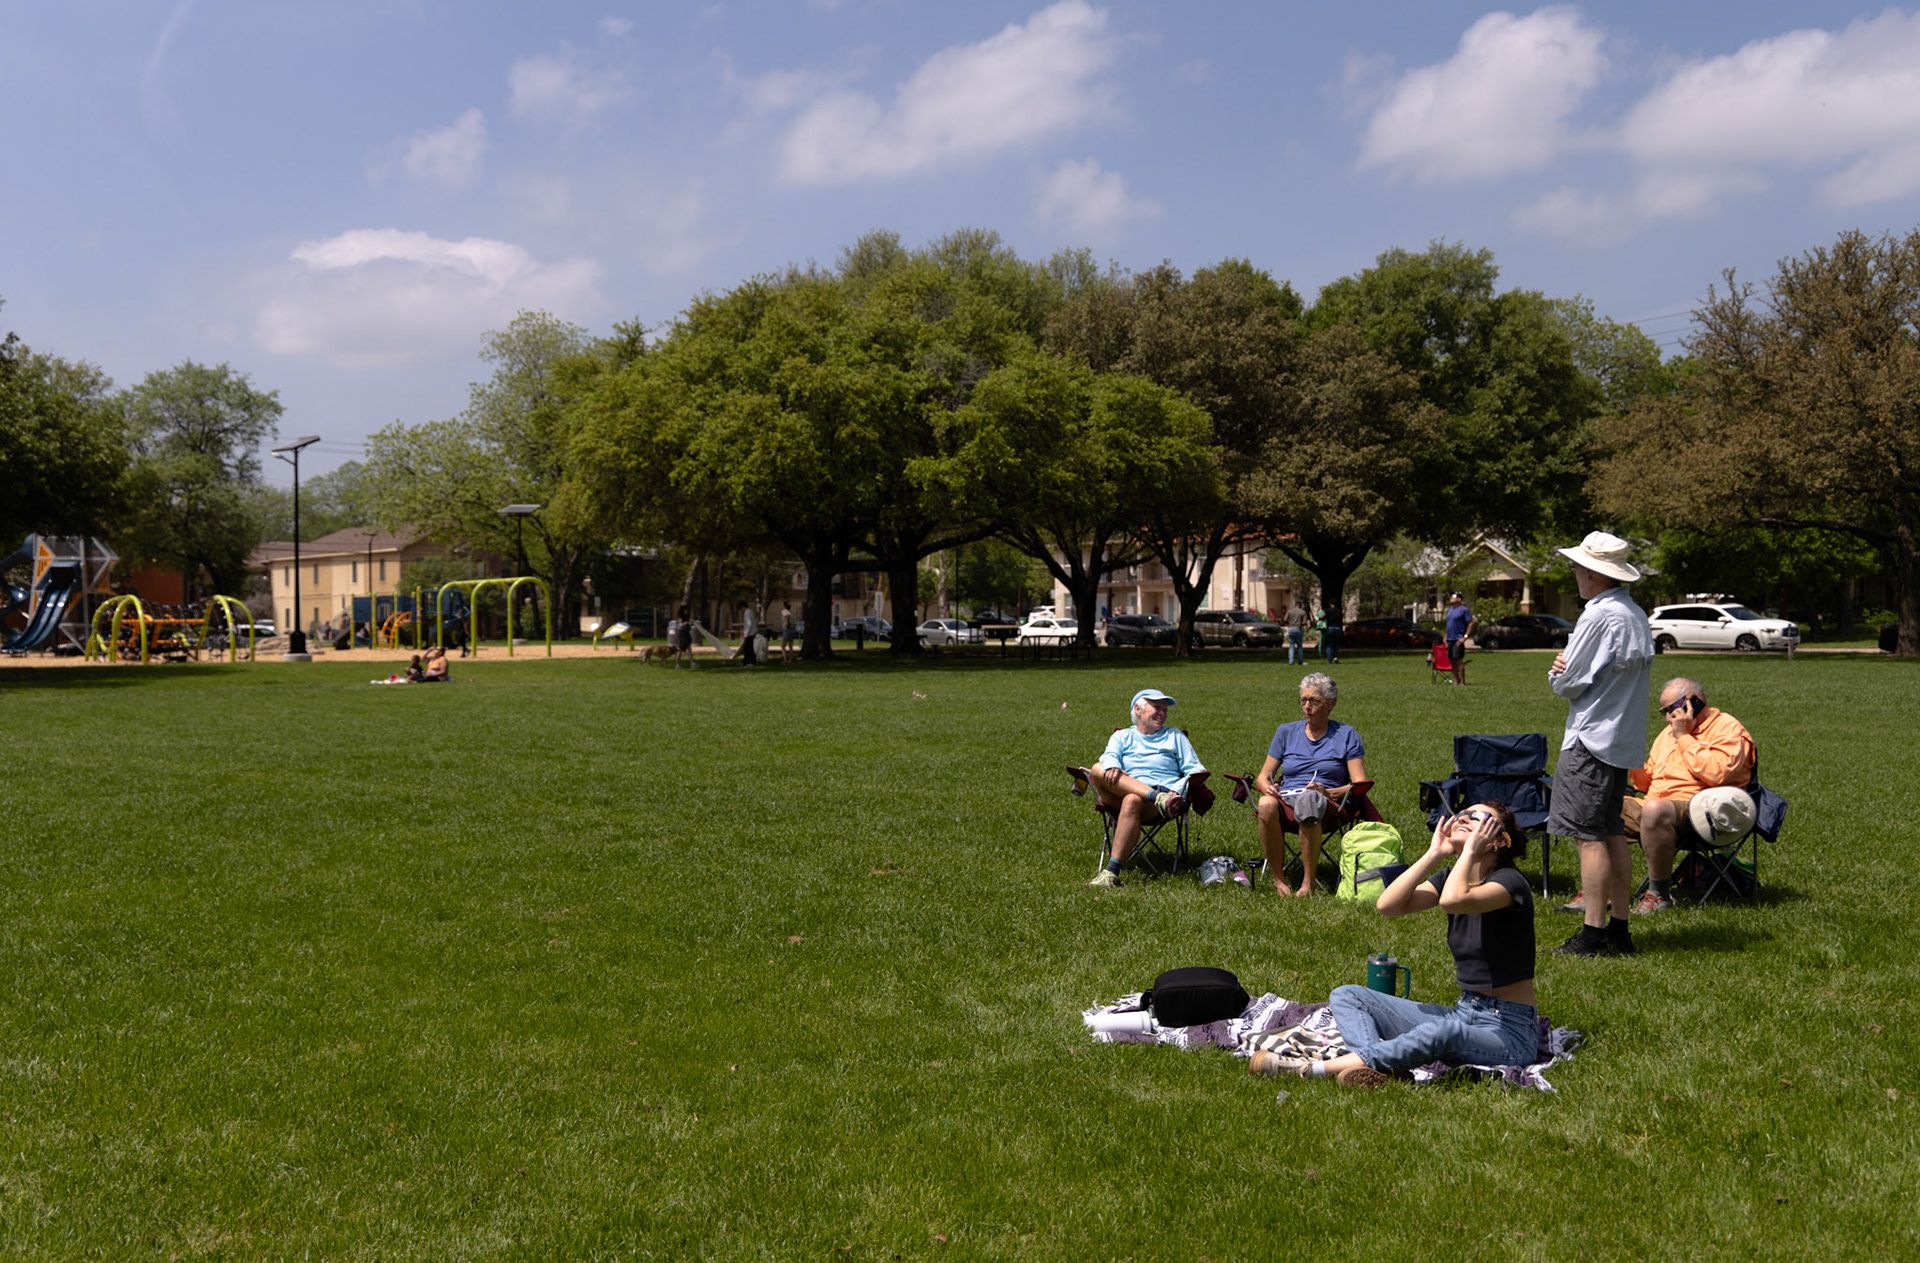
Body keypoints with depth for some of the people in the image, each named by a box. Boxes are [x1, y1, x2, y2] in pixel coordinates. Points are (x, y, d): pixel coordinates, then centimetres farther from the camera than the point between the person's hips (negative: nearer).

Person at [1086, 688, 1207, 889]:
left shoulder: (1175, 736, 29)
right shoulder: (1122, 736, 28)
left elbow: (1196, 770, 17)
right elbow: (1110, 755, 5)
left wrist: (1178, 790, -6)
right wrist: (1112, 766, -22)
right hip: (1119, 795, 2)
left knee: (1132, 800, -38)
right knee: (1098, 768, -29)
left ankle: (1112, 871, -44)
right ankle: (1159, 797, -43)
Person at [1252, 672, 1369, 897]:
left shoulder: (1346, 735, 12)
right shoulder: (1286, 732, 20)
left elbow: (1360, 784, 2)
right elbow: (1262, 776, 17)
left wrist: (1328, 792, -17)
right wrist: (1267, 787, -8)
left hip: (1329, 804, -2)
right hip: (1286, 799, 3)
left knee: (1310, 804, -42)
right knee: (1266, 805, -36)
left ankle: (1308, 881, -31)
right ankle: (1277, 877, -23)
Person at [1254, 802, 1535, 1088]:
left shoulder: (1510, 881, -13)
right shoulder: (1452, 876, 9)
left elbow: (1451, 900, -35)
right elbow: (1388, 905, -7)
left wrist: (1470, 849, -18)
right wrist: (1435, 853, -6)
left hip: (1510, 1032, -8)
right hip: (1464, 1012, 8)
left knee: (1444, 1030, -42)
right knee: (1345, 996, -1)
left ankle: (1316, 1068, -40)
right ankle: (1367, 1070, -36)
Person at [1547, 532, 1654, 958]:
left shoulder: (1598, 616, -17)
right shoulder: (1637, 615, 13)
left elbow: (1569, 683, -14)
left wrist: (1556, 673, 9)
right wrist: (1567, 669, 2)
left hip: (1593, 739, -10)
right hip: (1624, 740, 10)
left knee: (1590, 836, -7)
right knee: (1613, 834, 12)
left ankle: (1592, 934, -7)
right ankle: (1619, 929, 15)